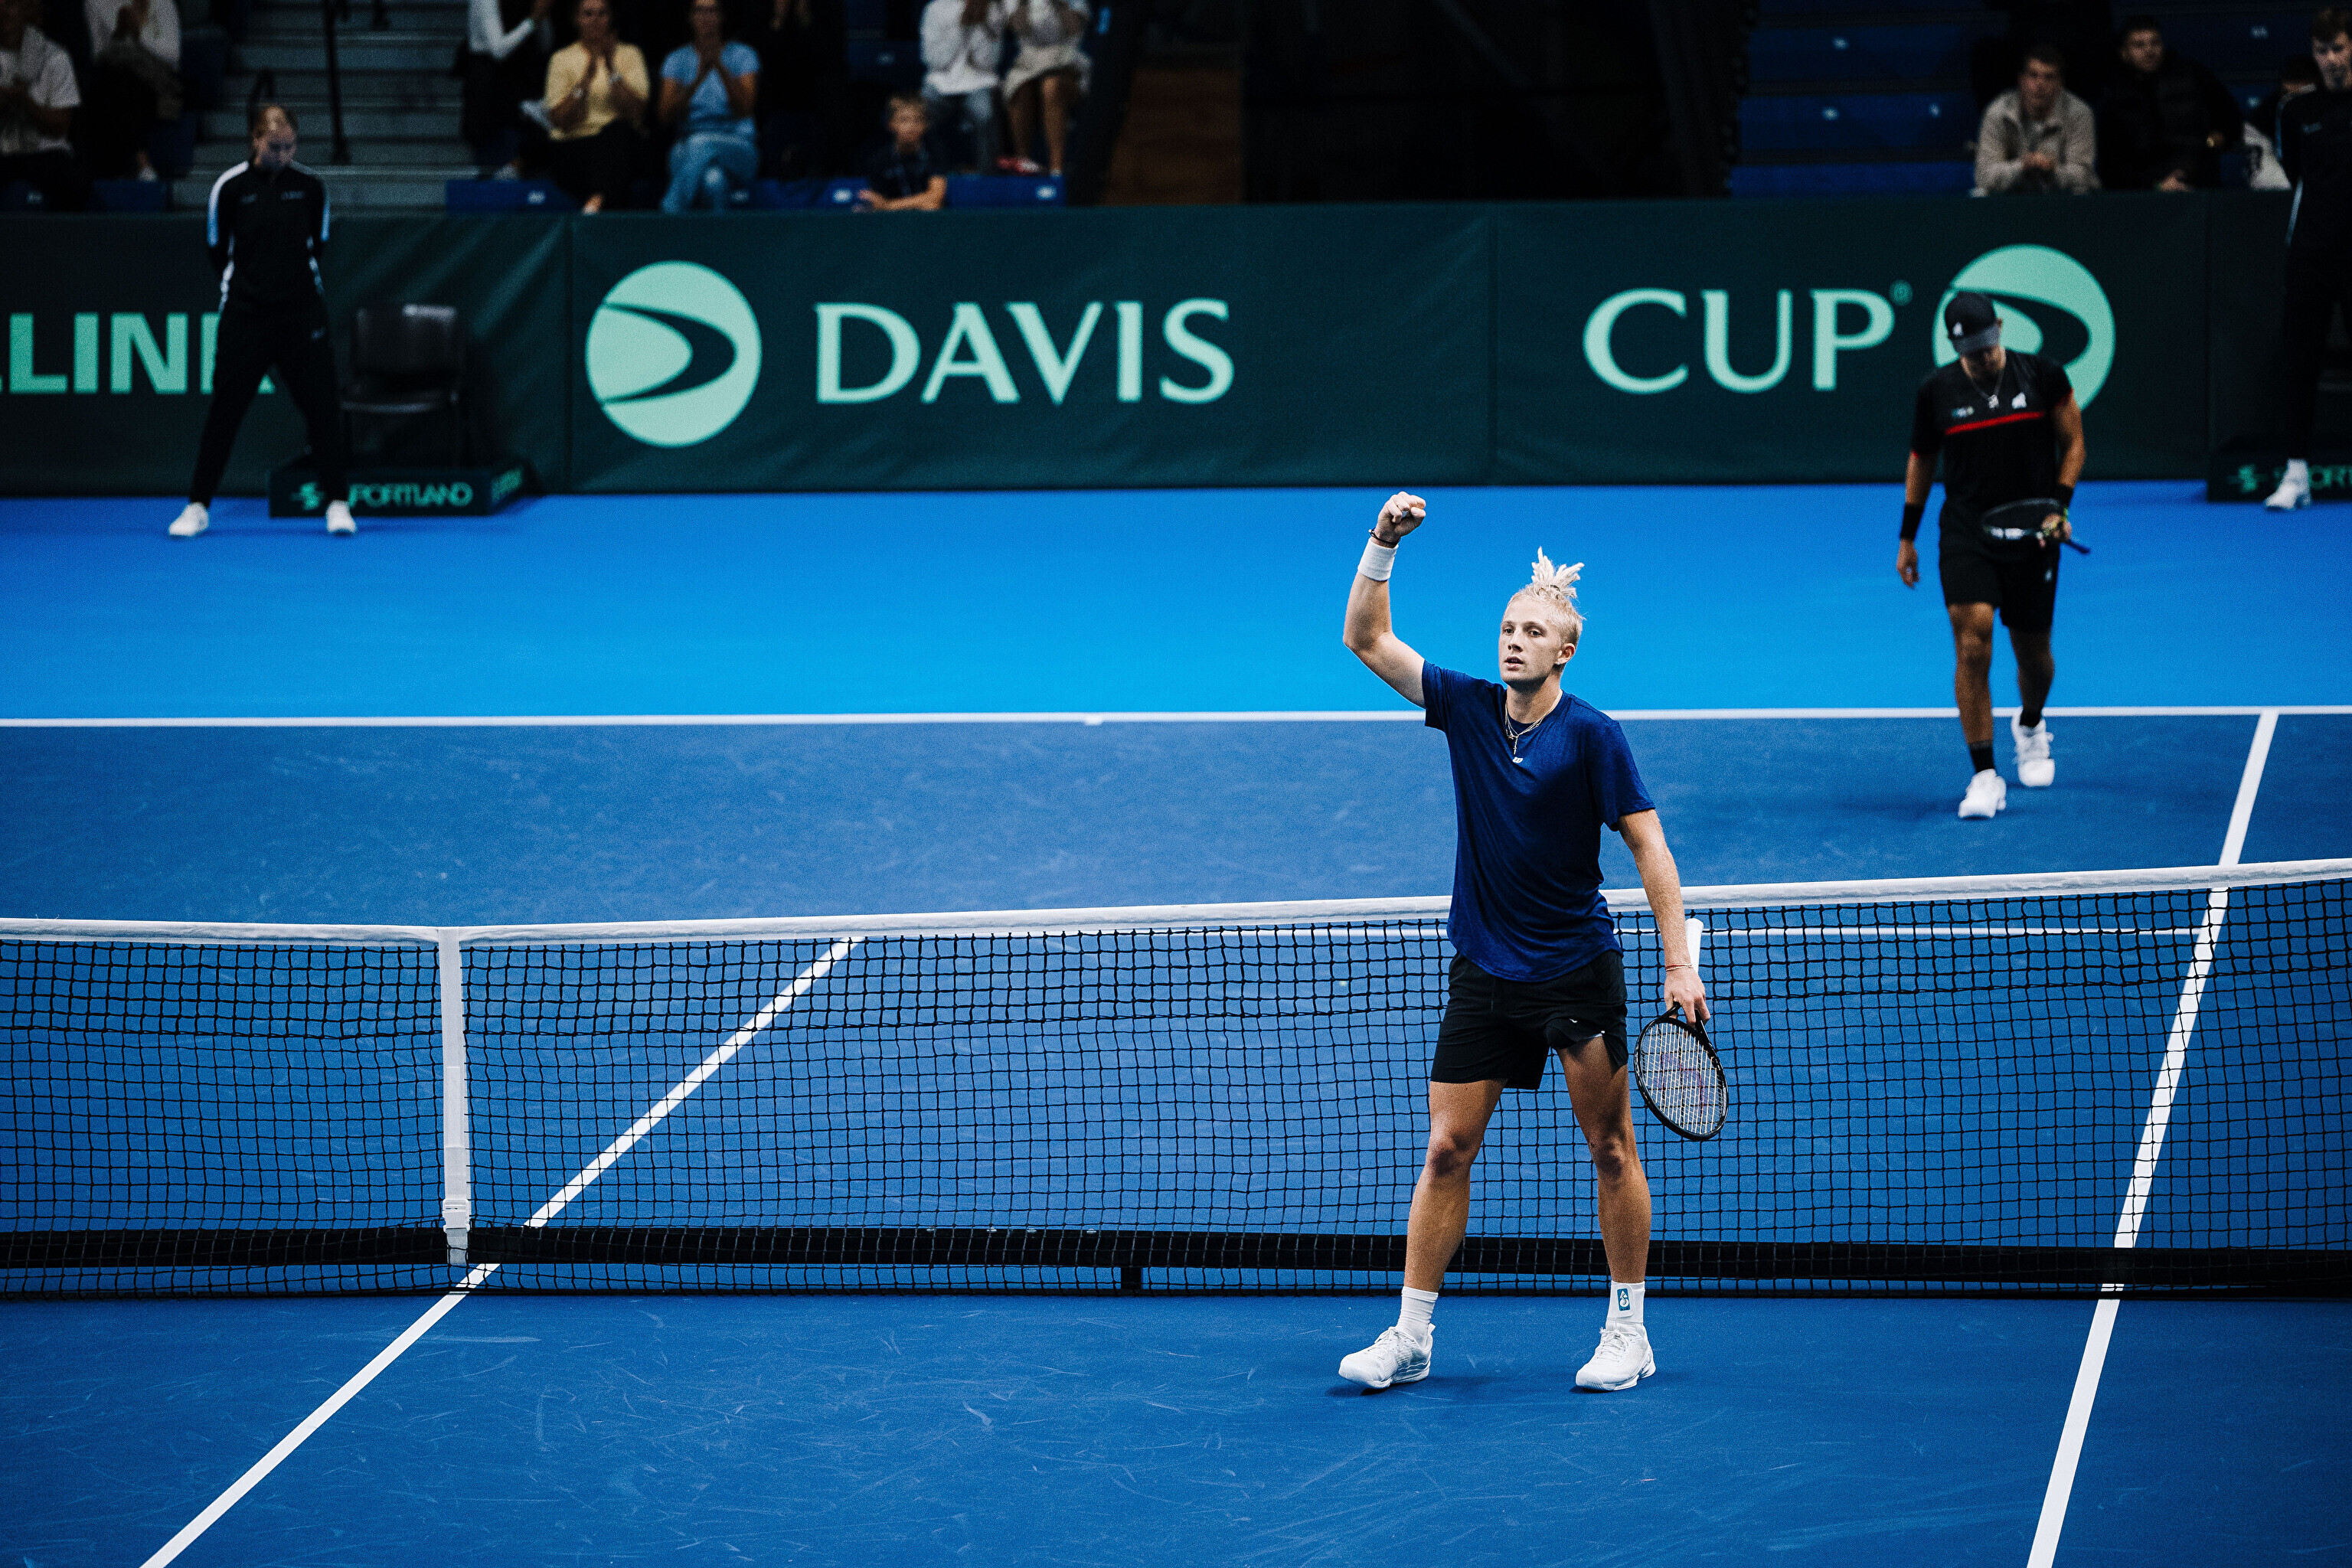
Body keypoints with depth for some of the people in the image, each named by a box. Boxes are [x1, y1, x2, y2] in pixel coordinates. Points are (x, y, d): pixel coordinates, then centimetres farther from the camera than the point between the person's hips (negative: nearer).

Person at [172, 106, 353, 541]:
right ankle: (198, 506, 9)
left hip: (303, 313, 1)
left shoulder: (310, 186, 1)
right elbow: (216, 249, 6)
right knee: (224, 410, 1)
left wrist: (299, 285, 12)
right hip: (244, 316, -1)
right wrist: (247, 287, 10)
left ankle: (336, 504, 6)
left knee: (322, 406, -2)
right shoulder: (231, 187, -4)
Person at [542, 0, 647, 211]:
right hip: (572, 146, 0)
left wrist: (611, 68, -12)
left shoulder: (629, 55, 9)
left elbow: (636, 112, -6)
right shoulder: (563, 59, 9)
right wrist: (586, 78, -15)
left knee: (616, 130, -36)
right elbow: (560, 121, -4)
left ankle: (597, 199, -51)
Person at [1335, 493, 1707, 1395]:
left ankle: (1628, 1330, 13)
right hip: (1483, 972, 4)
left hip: (1577, 970, -3)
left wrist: (1679, 964, -16)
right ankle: (1410, 1336, 7)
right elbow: (1365, 640, 3)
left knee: (1610, 1149, 3)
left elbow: (1649, 847, -9)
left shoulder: (1592, 737, -10)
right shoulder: (1467, 708, 1)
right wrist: (1383, 545, -11)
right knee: (1447, 1150, 2)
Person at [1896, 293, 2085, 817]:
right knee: (1972, 646, -16)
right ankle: (1984, 779, -13)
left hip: (2031, 536, 1)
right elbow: (1921, 460, 11)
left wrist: (2059, 507, -9)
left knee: (2033, 656, 11)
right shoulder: (1937, 391, -2)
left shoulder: (2043, 376, -4)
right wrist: (1908, 538, 12)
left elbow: (2073, 442, 5)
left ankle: (2030, 726, 47)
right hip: (1965, 533, -1)